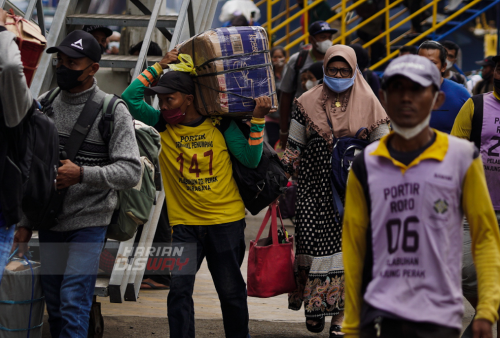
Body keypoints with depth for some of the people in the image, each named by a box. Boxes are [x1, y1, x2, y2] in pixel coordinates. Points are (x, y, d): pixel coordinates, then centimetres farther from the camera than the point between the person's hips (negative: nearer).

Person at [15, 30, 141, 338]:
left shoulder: (113, 111, -7)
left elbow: (131, 172, -13)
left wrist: (82, 174, -24)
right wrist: (25, 221, 13)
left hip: (89, 223, -5)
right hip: (49, 221, 5)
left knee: (73, 302, -13)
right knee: (54, 305, 9)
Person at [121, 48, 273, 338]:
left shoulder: (220, 125, -4)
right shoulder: (163, 124, 0)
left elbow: (250, 159, -6)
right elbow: (130, 99, -9)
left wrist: (258, 120, -14)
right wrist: (159, 68, -9)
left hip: (226, 220, -1)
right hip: (185, 223, 1)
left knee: (231, 290, 8)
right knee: (179, 290, -8)